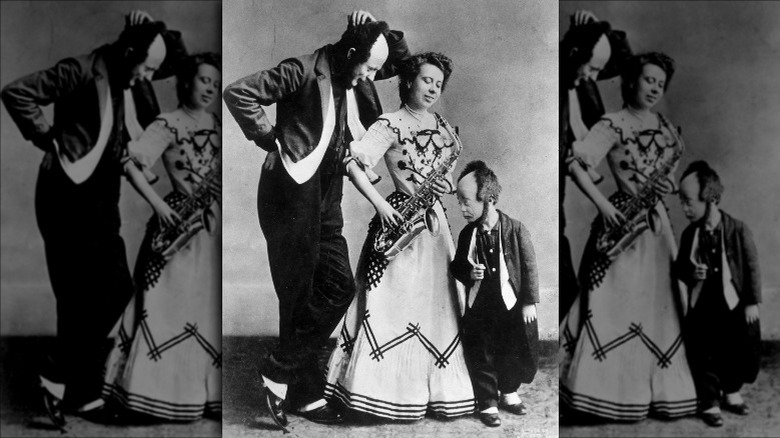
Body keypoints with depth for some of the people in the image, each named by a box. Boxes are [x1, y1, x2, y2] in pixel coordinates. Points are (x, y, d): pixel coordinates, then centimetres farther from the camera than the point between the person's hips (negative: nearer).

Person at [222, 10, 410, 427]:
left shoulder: (354, 77, 10)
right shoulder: (306, 70, -14)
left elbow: (400, 57, 25)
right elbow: (238, 92, -20)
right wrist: (271, 139, -13)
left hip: (326, 195, 9)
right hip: (293, 190, -9)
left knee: (339, 286, 6)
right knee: (299, 295, -1)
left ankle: (281, 367, 16)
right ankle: (305, 392, 12)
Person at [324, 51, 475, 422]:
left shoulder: (442, 125, 14)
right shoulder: (391, 124, -6)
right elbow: (353, 164, -16)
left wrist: (446, 185, 2)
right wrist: (380, 204, -22)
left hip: (434, 219, 7)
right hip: (400, 217, -6)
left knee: (435, 303, 8)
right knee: (391, 302, -7)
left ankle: (433, 388, 18)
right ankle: (382, 389, 0)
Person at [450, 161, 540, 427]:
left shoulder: (515, 230, -12)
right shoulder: (467, 235, -3)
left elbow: (529, 267, -6)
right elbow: (456, 266, 10)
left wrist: (529, 302, -6)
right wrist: (468, 273, -12)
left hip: (511, 305, -1)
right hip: (479, 308, 2)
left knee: (512, 353, 14)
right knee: (481, 357, 6)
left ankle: (509, 393, 37)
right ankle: (487, 403, 21)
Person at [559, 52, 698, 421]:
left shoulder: (664, 126, 14)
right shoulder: (614, 124, -7)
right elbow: (576, 165, -16)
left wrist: (669, 185, -1)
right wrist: (602, 204, -22)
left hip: (656, 223, 7)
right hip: (623, 224, -7)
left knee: (658, 306, 9)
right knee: (613, 305, -8)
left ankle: (658, 389, 19)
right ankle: (603, 391, -1)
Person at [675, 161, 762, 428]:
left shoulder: (738, 230, -10)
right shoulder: (689, 235, -2)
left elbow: (752, 267, -5)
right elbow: (679, 267, 9)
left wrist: (752, 303, -6)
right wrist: (690, 273, -14)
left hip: (734, 304, -1)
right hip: (702, 306, 1)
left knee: (739, 350, 11)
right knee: (704, 355, 1)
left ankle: (731, 393, 34)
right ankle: (709, 403, 16)